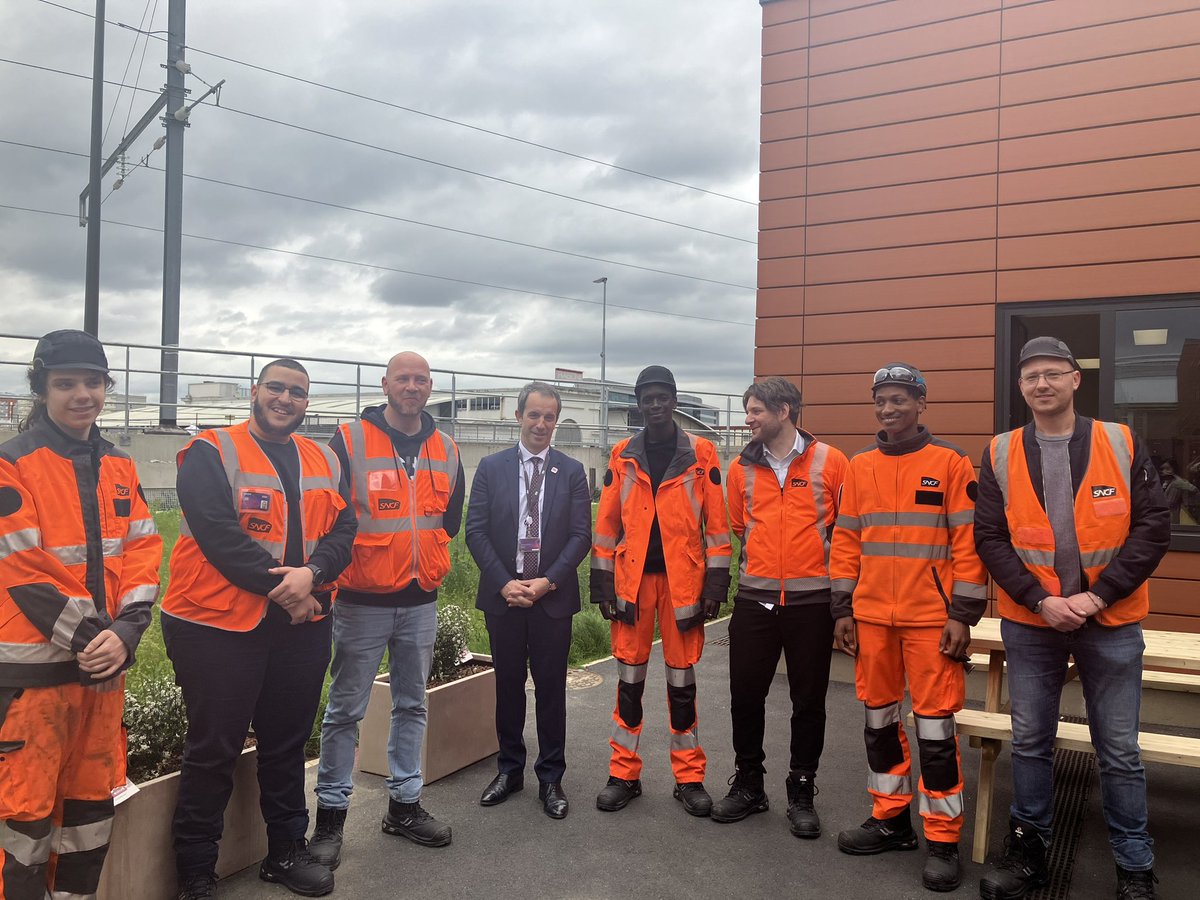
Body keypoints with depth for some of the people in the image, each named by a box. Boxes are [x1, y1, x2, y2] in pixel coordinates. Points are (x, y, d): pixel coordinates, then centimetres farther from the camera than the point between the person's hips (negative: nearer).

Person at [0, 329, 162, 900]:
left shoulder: (119, 468, 9)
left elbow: (142, 553, 5)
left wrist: (124, 634, -9)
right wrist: (88, 639, -14)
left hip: (106, 661, 6)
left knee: (93, 798, 15)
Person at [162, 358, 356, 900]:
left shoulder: (324, 462, 10)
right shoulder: (210, 454, -6)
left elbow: (343, 529, 1)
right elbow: (218, 534, -17)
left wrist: (312, 574, -18)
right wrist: (280, 587, -17)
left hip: (302, 625, 5)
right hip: (218, 625, -5)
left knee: (288, 743, 17)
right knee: (213, 751, 5)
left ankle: (287, 850, 33)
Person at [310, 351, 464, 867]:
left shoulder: (446, 451, 7)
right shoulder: (349, 442, -7)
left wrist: (430, 560, 10)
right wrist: (342, 562, -8)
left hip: (421, 602, 5)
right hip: (363, 601, -4)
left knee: (412, 705, 13)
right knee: (345, 710, 5)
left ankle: (405, 804, 26)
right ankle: (331, 813, 18)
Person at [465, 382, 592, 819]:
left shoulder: (572, 472, 2)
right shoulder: (491, 467, 2)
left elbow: (581, 536, -2)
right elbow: (476, 531, -2)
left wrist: (547, 581, -13)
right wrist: (504, 583, -11)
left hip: (553, 596, 0)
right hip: (502, 594, 1)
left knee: (551, 687, 6)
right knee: (508, 684, 12)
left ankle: (551, 778, 20)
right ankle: (509, 769, 27)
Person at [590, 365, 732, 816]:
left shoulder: (701, 454, 0)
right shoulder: (622, 456, 5)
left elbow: (716, 524, 0)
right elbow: (606, 524, 6)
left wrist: (716, 584, -4)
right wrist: (603, 583, 2)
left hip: (683, 580, -1)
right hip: (632, 579, 1)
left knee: (682, 678, 8)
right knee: (629, 676, 8)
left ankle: (689, 777, 20)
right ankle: (624, 773, 20)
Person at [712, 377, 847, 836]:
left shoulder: (830, 461, -2)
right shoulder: (742, 467, 6)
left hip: (812, 599, -2)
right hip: (754, 599, 3)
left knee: (809, 699, 8)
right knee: (745, 695, 8)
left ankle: (801, 792, 24)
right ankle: (748, 784, 26)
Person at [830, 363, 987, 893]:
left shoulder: (950, 462, -4)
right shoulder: (859, 466, 8)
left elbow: (968, 542, -6)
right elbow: (845, 541, 9)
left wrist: (962, 615, -9)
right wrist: (843, 610, 6)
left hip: (931, 619, -4)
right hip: (871, 617, 5)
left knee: (935, 725, 1)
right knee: (879, 717, 13)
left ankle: (942, 839, 15)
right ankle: (890, 818, 29)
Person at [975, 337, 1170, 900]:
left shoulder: (1123, 445, -2)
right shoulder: (1000, 455, 0)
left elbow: (1153, 527, -5)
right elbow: (990, 538, -2)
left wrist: (1098, 596, -13)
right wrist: (1040, 600, -13)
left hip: (1111, 624, -1)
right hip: (1029, 624, 1)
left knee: (1118, 749, 9)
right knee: (1029, 742, 12)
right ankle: (1028, 848, 28)